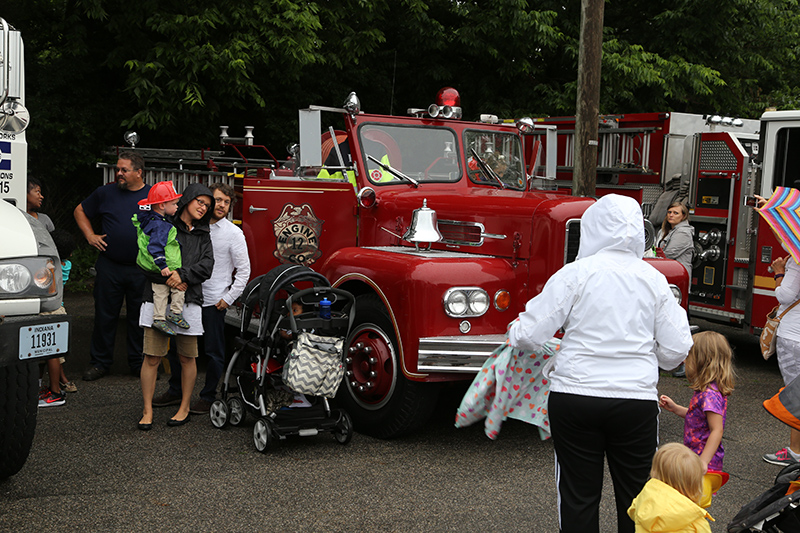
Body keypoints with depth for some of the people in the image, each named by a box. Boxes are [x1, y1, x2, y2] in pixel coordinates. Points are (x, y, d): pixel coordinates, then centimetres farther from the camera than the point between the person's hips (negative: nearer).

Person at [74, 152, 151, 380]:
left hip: (141, 270, -1)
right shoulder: (105, 193, 5)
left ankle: (139, 364, 17)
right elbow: (80, 211, 18)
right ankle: (100, 362, 16)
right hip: (109, 266, 1)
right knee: (105, 316, 5)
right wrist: (90, 235, 5)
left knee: (140, 318, 6)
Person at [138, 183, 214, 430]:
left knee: (186, 358, 8)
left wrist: (184, 275, -15)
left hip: (188, 301, 3)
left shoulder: (203, 234, 14)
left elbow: (207, 265, 1)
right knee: (152, 357, -3)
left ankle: (184, 409, 22)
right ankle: (147, 412, 6)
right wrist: (170, 277, -14)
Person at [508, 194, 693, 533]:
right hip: (637, 400, 2)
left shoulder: (576, 273, -8)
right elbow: (676, 351, 4)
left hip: (575, 397, -2)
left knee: (578, 495, 10)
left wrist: (515, 332, 13)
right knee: (636, 496, 15)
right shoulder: (654, 280, 1)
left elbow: (530, 335, -9)